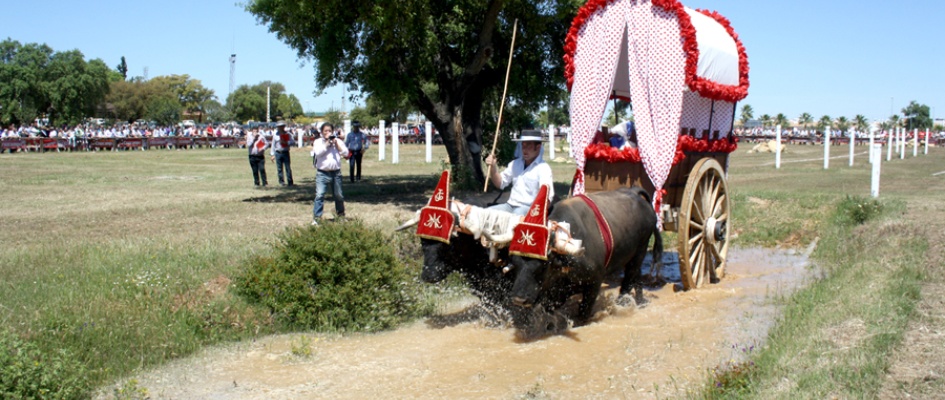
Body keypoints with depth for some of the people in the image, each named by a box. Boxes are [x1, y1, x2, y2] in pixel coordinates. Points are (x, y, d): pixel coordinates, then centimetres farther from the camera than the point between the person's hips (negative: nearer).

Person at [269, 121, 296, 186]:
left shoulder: (288, 135, 5)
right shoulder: (275, 135, 8)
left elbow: (293, 142, -1)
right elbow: (273, 145, 11)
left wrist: (286, 142, -16)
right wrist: (273, 154, 7)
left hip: (286, 153, -1)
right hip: (278, 153, 1)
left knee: (288, 168, -3)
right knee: (279, 168, 2)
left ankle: (290, 182, 0)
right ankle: (281, 181, 10)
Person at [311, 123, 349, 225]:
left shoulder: (338, 141, 10)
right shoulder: (318, 142, 5)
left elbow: (345, 152, -1)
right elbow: (318, 152, -14)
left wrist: (335, 143, -7)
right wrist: (327, 142, -10)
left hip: (336, 172, 3)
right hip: (322, 173, -2)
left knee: (338, 195, 12)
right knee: (319, 195, -12)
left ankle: (340, 214, 29)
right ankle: (316, 217, -11)